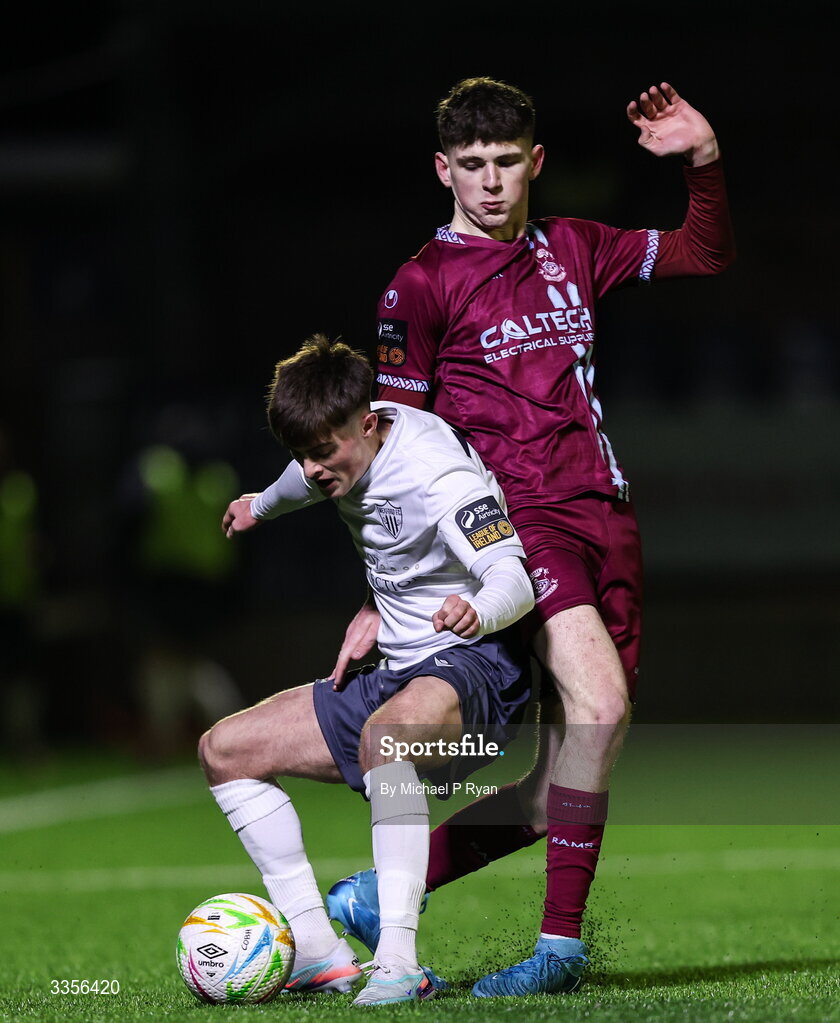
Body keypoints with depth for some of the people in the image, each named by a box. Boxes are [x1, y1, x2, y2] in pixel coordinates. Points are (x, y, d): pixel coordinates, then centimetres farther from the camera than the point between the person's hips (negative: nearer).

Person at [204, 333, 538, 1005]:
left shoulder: (437, 476, -22)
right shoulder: (351, 444, 4)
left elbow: (518, 576, -31)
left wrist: (479, 611, -53)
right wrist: (264, 504, 51)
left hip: (476, 664, -10)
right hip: (399, 673, 10)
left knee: (385, 730, -43)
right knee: (223, 750, 6)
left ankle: (399, 962, -47)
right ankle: (319, 954, -1)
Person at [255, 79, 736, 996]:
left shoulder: (573, 250, 17)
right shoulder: (421, 285, 1)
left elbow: (705, 257, 28)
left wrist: (704, 161, 10)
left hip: (603, 514, 6)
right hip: (512, 516, -6)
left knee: (557, 791, 2)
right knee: (597, 695, -29)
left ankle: (386, 889, 18)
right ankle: (561, 943, -22)